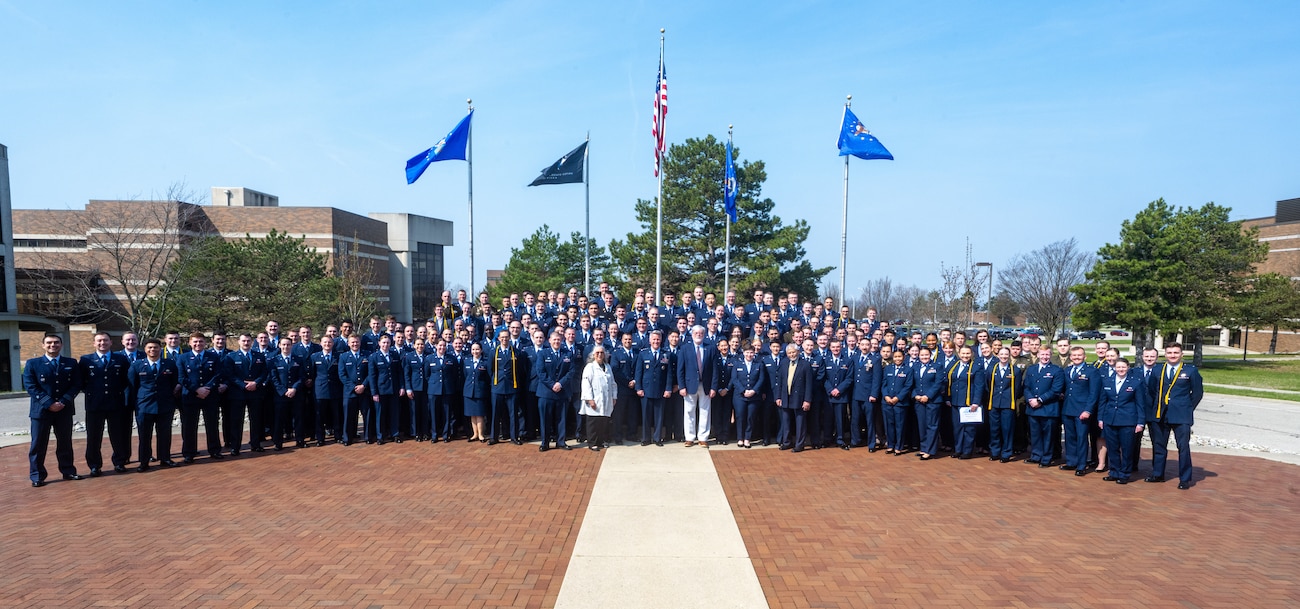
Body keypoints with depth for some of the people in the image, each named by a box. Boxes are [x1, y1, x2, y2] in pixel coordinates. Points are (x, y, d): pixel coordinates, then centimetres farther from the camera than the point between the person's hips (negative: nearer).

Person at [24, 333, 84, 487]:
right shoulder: (32, 364, 2)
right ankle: (37, 476, 11)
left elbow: (76, 385, 2)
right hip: (41, 410, -2)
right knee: (38, 444, 3)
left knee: (65, 443, 9)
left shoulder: (71, 363, 7)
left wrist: (63, 401, -12)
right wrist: (49, 403, -16)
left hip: (64, 409, 2)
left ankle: (68, 471, 18)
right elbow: (30, 386, -6)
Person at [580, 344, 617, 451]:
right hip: (594, 403, -5)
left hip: (606, 403, 5)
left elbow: (613, 383, 19)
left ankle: (600, 441, 18)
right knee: (594, 423, -2)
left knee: (604, 422, 6)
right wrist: (590, 399, -15)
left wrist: (614, 397, 12)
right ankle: (592, 443, 7)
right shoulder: (589, 367, -3)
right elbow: (586, 384, -10)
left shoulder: (608, 367, 16)